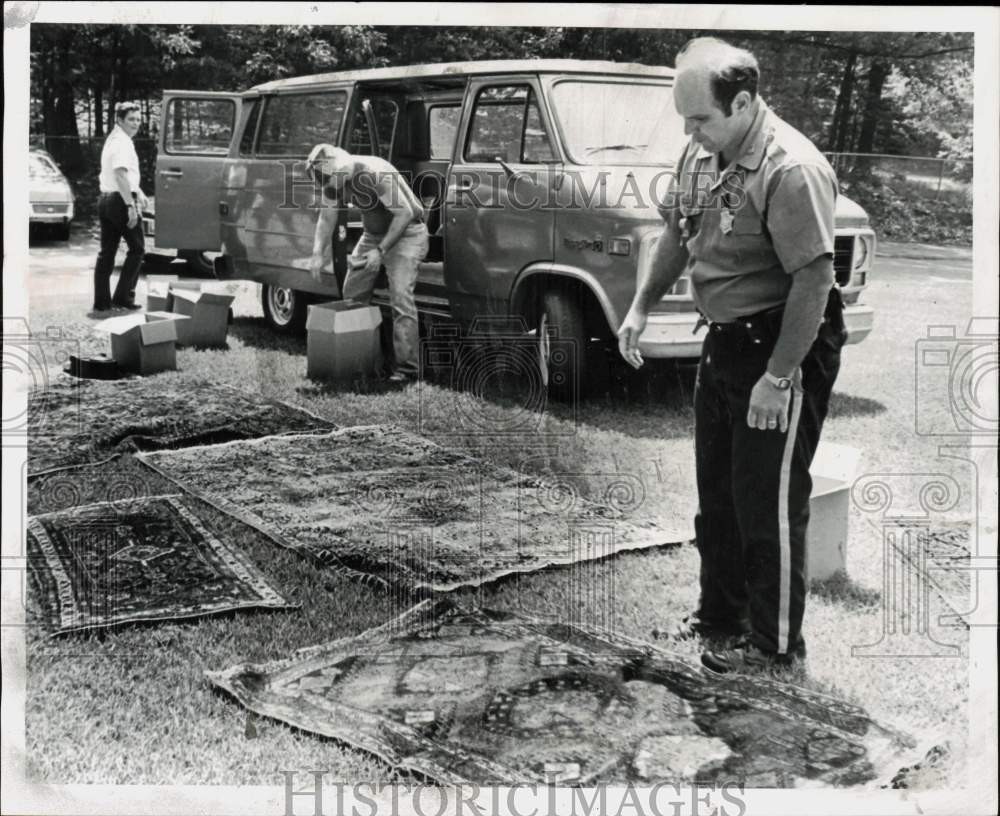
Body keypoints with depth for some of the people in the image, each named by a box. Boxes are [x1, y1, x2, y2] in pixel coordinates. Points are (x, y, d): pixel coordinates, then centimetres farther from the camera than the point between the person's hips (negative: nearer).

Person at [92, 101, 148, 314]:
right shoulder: (122, 142, -14)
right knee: (137, 249, 1)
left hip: (105, 199, 9)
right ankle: (123, 297, -1)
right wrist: (131, 205, -27)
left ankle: (101, 301, 10)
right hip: (119, 200, -9)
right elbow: (120, 175, -24)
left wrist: (139, 192, 31)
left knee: (106, 252, 9)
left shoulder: (112, 139, 19)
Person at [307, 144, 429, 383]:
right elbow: (326, 219, 6)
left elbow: (405, 213, -26)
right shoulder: (334, 182, -7)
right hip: (373, 234, 8)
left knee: (400, 297, -19)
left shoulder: (375, 173, -30)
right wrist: (318, 253, -8)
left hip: (406, 233, -8)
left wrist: (381, 251, -26)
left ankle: (407, 365, -19)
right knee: (352, 294, 6)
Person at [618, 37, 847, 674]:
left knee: (769, 501, 2)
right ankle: (721, 614, 37)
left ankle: (776, 644, 18)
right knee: (717, 491, 19)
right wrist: (642, 308, 10)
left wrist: (777, 378, -24)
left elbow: (814, 281, -25)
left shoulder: (791, 170, -25)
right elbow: (679, 234, 17)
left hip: (784, 350, -9)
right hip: (724, 341, 9)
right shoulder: (703, 152, 2)